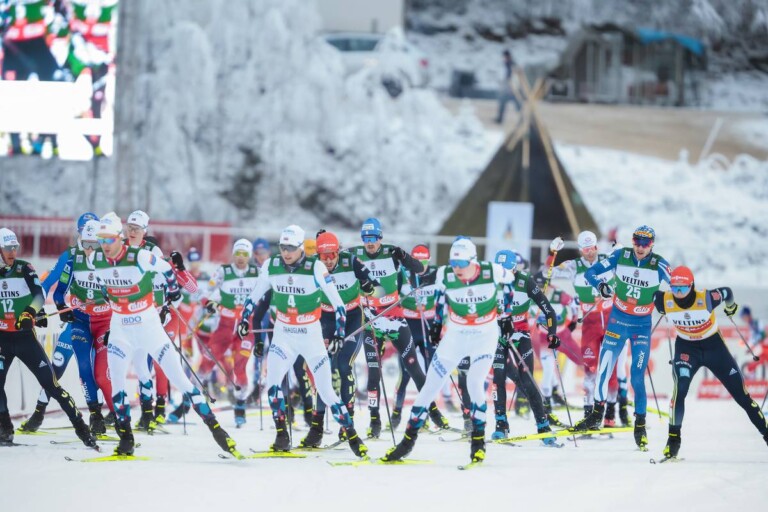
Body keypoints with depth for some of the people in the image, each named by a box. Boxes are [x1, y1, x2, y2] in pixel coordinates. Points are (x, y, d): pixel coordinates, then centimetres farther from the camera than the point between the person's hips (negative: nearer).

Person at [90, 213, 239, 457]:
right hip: (119, 327, 4)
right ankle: (125, 439, 5)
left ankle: (213, 425, -1)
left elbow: (166, 269, -3)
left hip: (148, 324, -4)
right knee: (116, 382, -5)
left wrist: (174, 292, 9)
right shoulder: (95, 259, -9)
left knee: (178, 377, -5)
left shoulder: (139, 257, -22)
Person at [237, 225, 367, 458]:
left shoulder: (315, 268, -15)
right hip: (283, 334, 3)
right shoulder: (271, 267, -6)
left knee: (326, 391, -3)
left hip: (311, 335, -3)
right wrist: (245, 318, 2)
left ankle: (352, 436, 10)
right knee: (272, 383, -16)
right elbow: (255, 296, 10)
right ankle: (282, 436, -4)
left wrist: (339, 330, -15)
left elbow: (337, 301, -11)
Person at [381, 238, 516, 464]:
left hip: (485, 336, -2)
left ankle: (478, 440, -3)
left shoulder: (492, 272, -22)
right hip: (455, 335, 2)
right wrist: (437, 322, 14)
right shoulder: (445, 275, -17)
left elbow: (510, 280, 1)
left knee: (475, 383, -20)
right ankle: (408, 439, 10)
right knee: (430, 385, -1)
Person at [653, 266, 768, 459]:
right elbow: (651, 295, -1)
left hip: (714, 345, 0)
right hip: (686, 347, 0)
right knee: (680, 389, -24)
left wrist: (731, 306, 14)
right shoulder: (665, 301, -24)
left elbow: (726, 293, -9)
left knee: (741, 393, 5)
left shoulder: (706, 298, -28)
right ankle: (674, 438, -13)